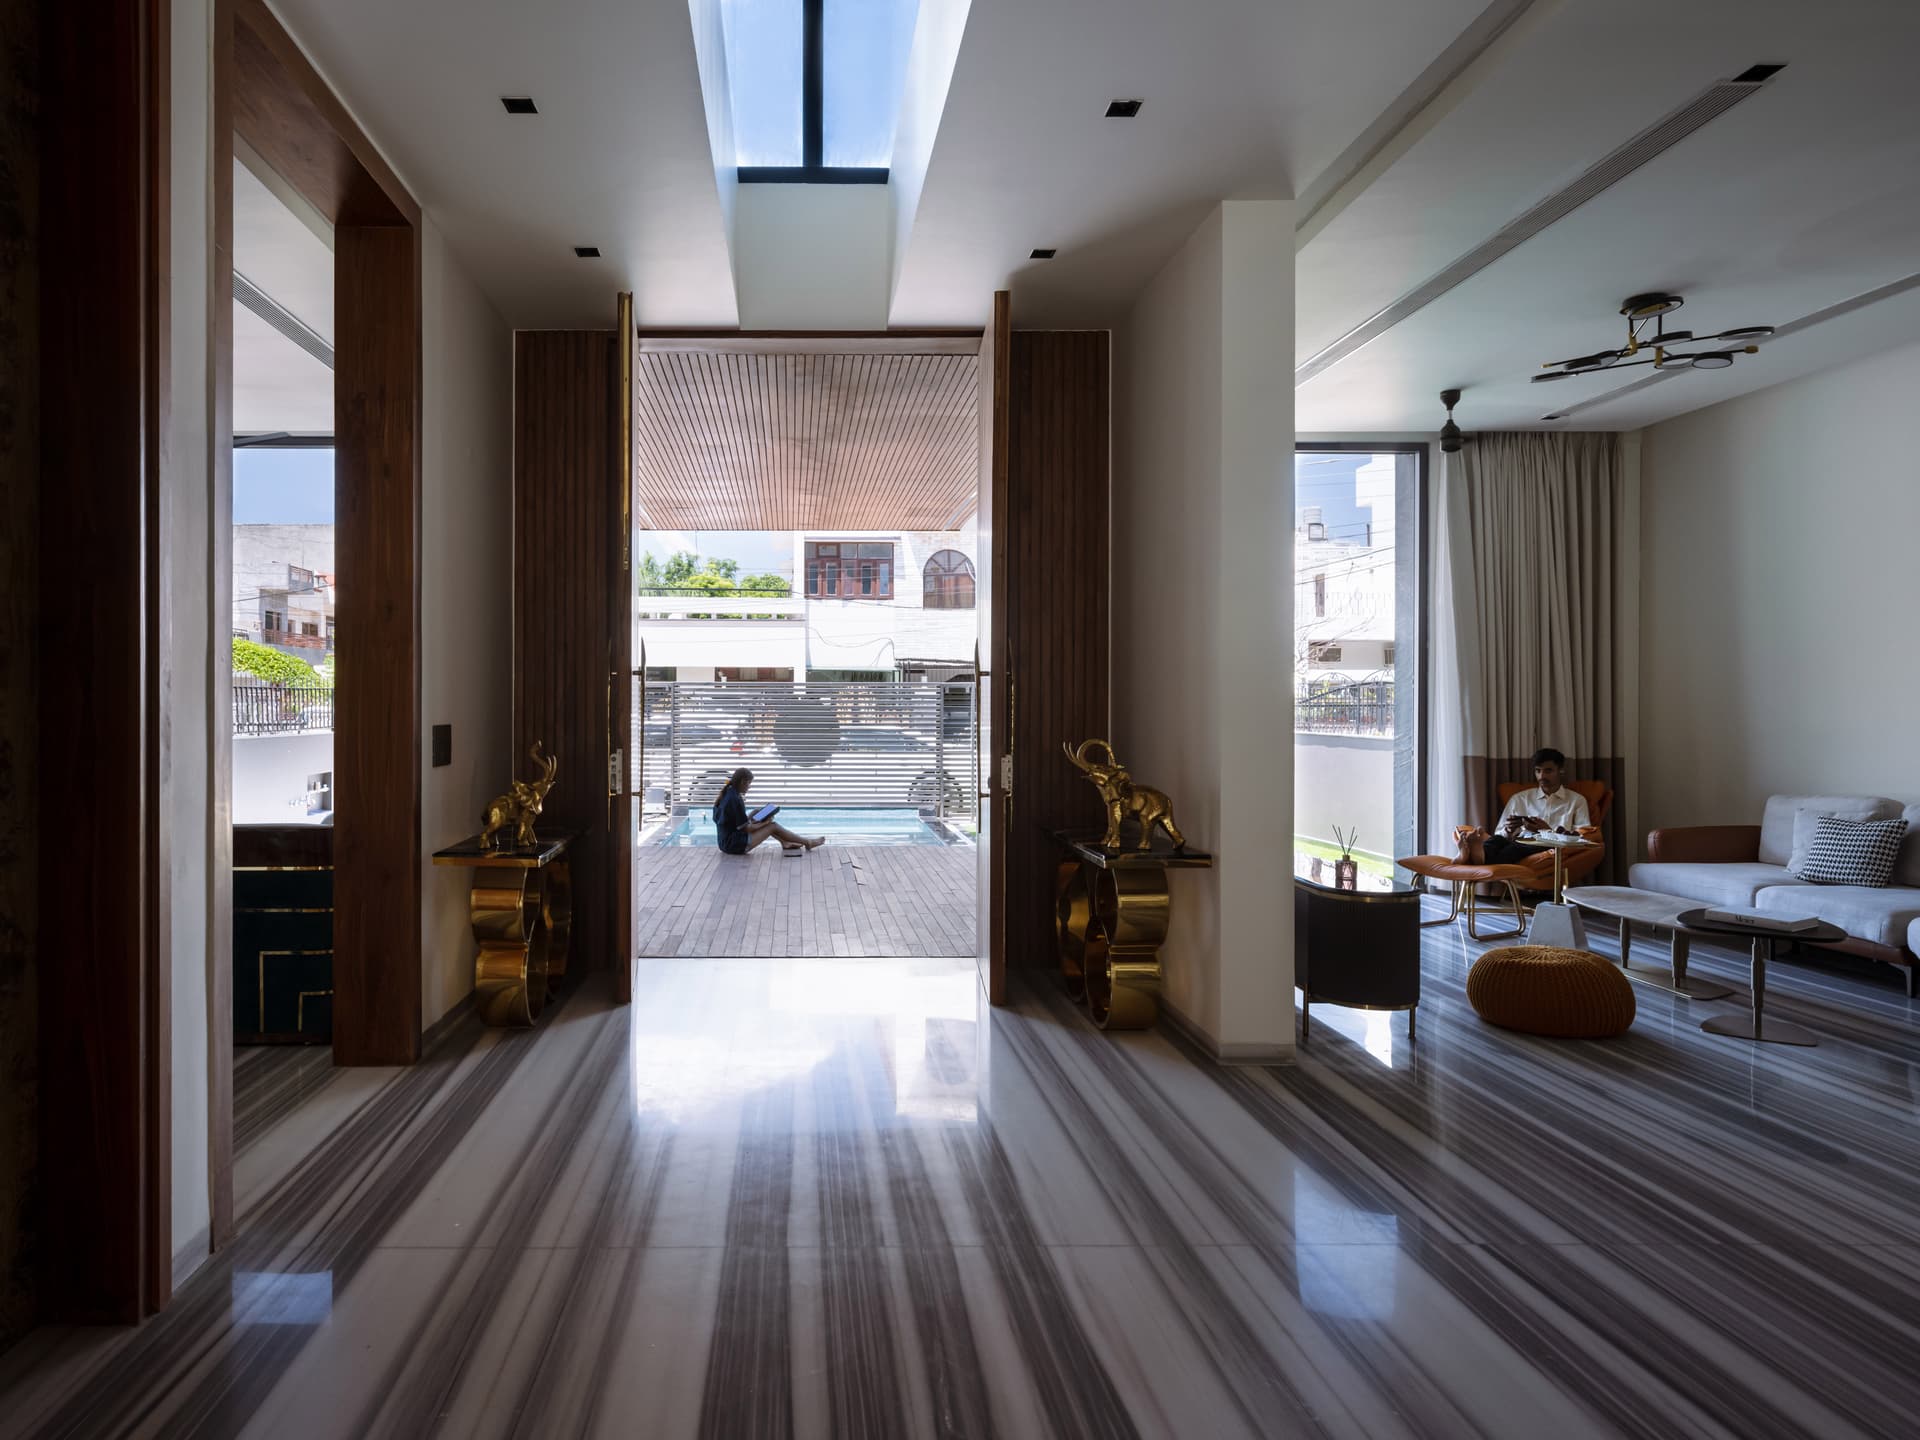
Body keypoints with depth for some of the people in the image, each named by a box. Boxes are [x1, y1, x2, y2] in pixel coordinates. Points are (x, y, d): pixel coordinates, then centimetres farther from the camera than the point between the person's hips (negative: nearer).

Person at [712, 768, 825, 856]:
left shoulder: (725, 794, 6)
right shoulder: (735, 799, -22)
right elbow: (746, 829, -16)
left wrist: (749, 819, 9)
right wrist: (765, 823, -3)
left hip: (726, 842, 9)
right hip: (736, 845, -9)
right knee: (773, 826, -1)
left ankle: (785, 842, 22)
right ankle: (807, 843, 11)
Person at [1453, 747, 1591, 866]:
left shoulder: (1577, 801, 19)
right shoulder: (1520, 799, 25)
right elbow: (1499, 834, 19)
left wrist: (1548, 830, -9)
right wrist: (1508, 831, -6)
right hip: (1518, 846, 3)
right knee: (1497, 840, -35)